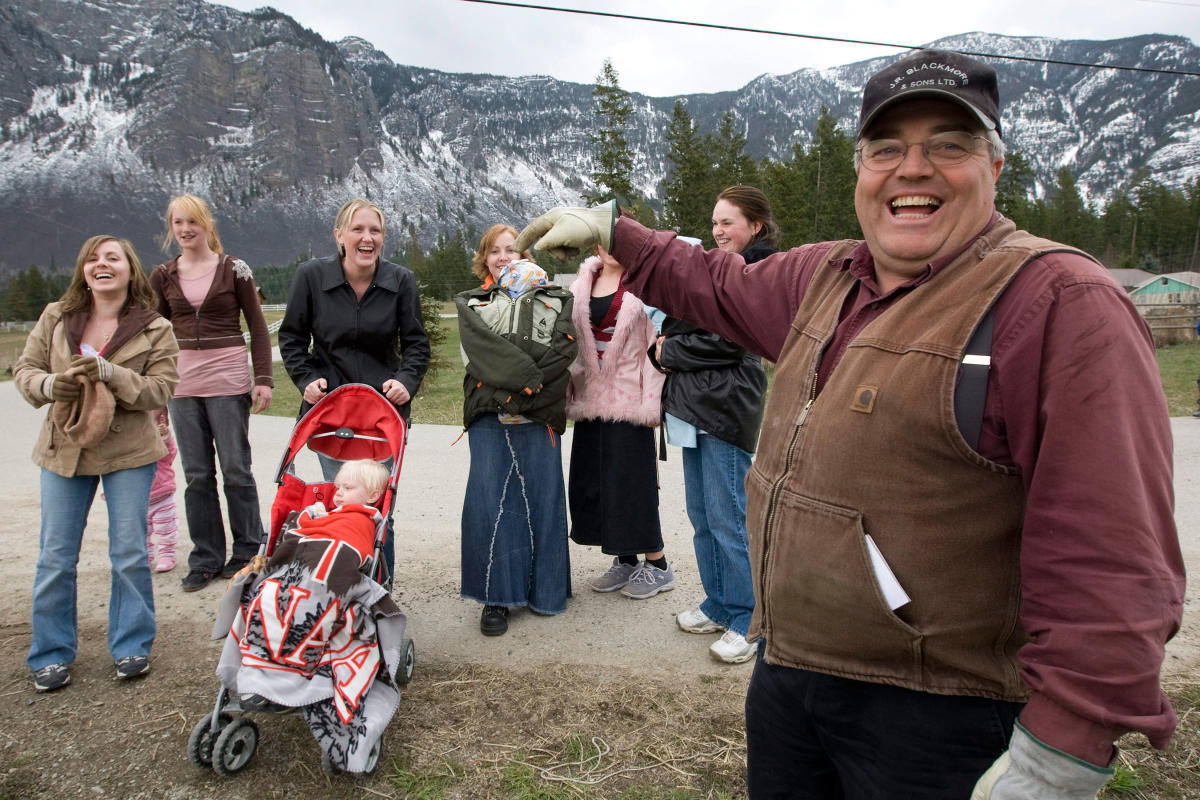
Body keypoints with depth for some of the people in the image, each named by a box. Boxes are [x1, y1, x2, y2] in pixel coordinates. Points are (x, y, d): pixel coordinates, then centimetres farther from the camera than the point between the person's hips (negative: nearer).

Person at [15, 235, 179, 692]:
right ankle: (52, 655, 22)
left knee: (130, 554, 4)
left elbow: (162, 389, -11)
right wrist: (51, 384, -16)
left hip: (128, 452, -2)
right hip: (64, 449, 3)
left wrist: (110, 373, -25)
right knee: (55, 558, 7)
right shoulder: (56, 318, 3)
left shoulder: (154, 329, -5)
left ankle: (131, 647, 20)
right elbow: (24, 369, 7)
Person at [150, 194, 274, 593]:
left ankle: (246, 553, 15)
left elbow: (258, 327, 2)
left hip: (229, 381, -3)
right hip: (182, 384, 3)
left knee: (236, 469, 2)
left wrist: (263, 378, -5)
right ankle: (205, 560, 16)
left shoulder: (233, 269, 1)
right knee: (196, 475, 6)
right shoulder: (163, 276, 10)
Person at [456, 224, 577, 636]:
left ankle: (545, 588, 17)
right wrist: (530, 378, -15)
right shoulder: (471, 303, 16)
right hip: (489, 416, 0)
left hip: (539, 416, 0)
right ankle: (497, 596, 6)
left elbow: (564, 351, -3)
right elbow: (483, 350, -3)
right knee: (488, 500, -4)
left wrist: (523, 396, -13)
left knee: (542, 497, 2)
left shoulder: (555, 300, 13)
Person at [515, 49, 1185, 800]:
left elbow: (1113, 559, -22)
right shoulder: (824, 277, 7)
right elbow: (720, 284, 26)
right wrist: (609, 229, 27)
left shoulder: (1057, 302, -17)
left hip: (931, 713, -7)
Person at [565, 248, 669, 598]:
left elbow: (657, 342, -8)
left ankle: (658, 565, 13)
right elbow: (571, 337, 15)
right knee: (589, 482, 8)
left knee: (631, 480, -3)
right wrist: (570, 392, 9)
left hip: (628, 397, -6)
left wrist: (652, 402, -13)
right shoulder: (583, 283, 13)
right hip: (590, 398, 6)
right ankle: (625, 561, 23)